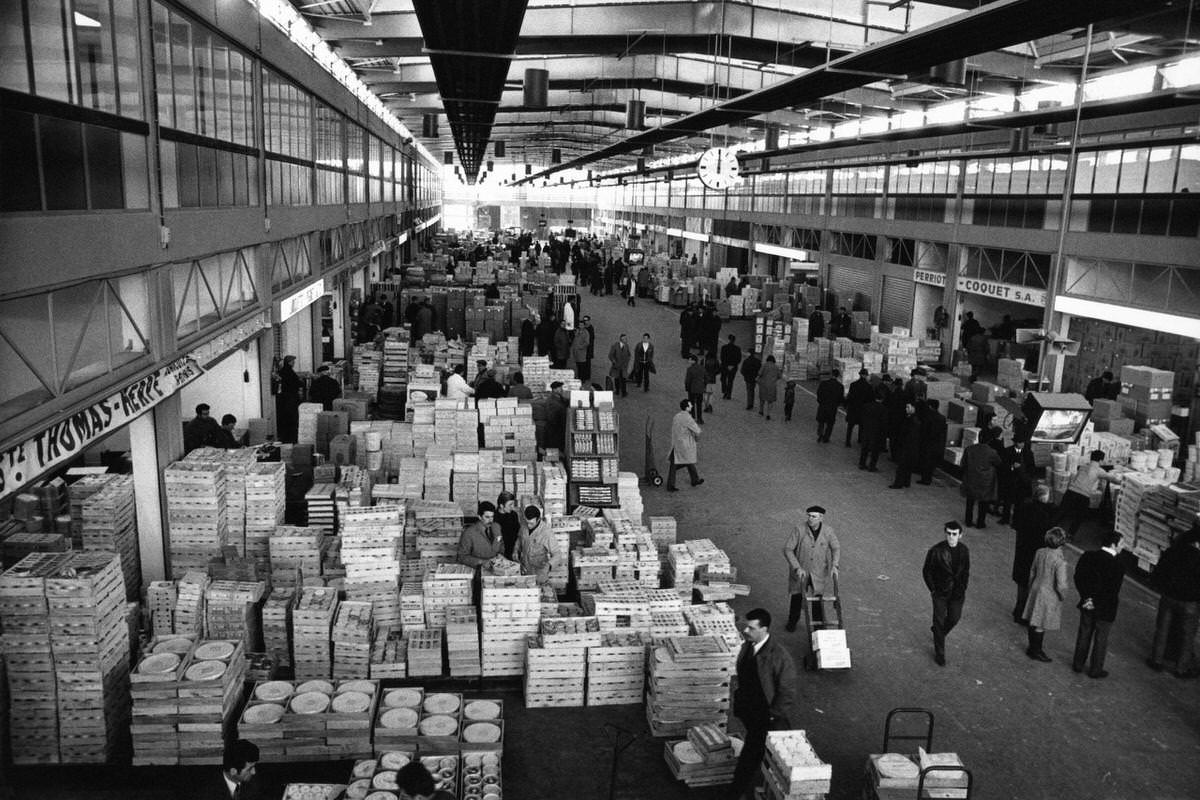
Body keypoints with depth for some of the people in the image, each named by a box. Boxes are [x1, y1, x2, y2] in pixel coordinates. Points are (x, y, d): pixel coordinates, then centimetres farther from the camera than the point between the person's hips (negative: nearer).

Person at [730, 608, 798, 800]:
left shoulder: (780, 656, -23)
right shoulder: (747, 648, 0)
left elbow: (787, 691, -17)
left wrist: (773, 717, -16)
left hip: (769, 719, -7)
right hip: (750, 715, 7)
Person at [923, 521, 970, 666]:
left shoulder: (964, 550, -5)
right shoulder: (936, 551, -18)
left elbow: (966, 571, 10)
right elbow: (926, 571, -6)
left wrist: (963, 588, 4)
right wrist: (932, 590, -7)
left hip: (957, 592, 4)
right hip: (940, 592, -4)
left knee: (954, 618, 12)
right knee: (940, 620, 0)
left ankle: (936, 630, 44)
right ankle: (939, 653, 14)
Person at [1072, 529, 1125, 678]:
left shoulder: (1087, 556, -8)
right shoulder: (1117, 567, -23)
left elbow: (1078, 578, -5)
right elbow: (1113, 593, -21)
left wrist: (1086, 597, -3)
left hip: (1088, 604, 5)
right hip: (1105, 610, -4)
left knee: (1084, 634, 19)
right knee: (1100, 638, 13)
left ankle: (1078, 664, 31)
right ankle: (1095, 670, 26)